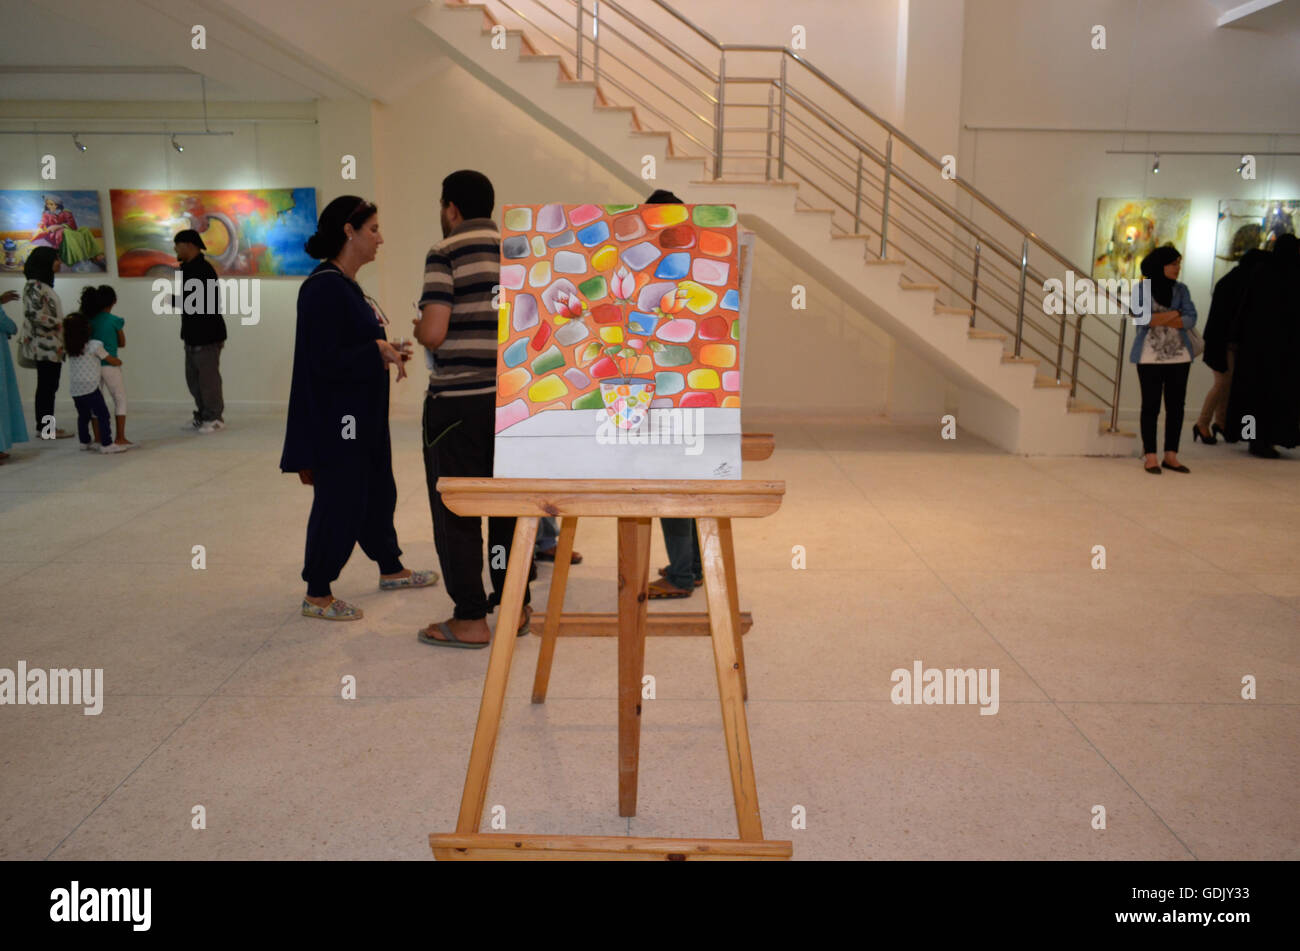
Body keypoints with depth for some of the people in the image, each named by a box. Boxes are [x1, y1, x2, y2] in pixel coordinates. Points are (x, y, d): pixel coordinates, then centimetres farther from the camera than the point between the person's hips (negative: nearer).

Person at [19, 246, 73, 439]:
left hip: (51, 346, 9)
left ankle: (45, 426, 17)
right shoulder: (34, 286, -11)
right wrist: (57, 324, -13)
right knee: (47, 387, -5)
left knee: (47, 387, 12)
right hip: (45, 346, -9)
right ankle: (45, 428, -1)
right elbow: (34, 313, -21)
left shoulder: (42, 285, 17)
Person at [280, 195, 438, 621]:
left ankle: (390, 570, 37)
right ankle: (317, 596, 14)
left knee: (377, 491, 20)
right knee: (339, 501, 0)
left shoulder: (346, 284, 11)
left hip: (364, 414, 10)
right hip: (336, 417, -10)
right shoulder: (324, 286, -19)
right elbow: (325, 361, -24)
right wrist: (378, 350, -17)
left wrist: (387, 353, 5)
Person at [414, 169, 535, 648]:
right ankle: (516, 606, 23)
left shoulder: (446, 254, -8)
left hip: (457, 402, -6)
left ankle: (470, 620, 9)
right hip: (514, 399, 6)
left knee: (455, 513, 4)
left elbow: (433, 333, -17)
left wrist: (417, 328, 5)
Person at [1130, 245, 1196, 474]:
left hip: (1179, 356, 3)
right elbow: (1143, 318, -14)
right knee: (1151, 406, -1)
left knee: (1176, 406, 3)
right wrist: (1175, 313, -7)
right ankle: (1150, 457, 3)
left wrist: (1159, 319, -12)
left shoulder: (1181, 289, 9)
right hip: (1151, 357, -3)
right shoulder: (1142, 289, 1)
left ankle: (1171, 456, 11)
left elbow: (1190, 320, -3)